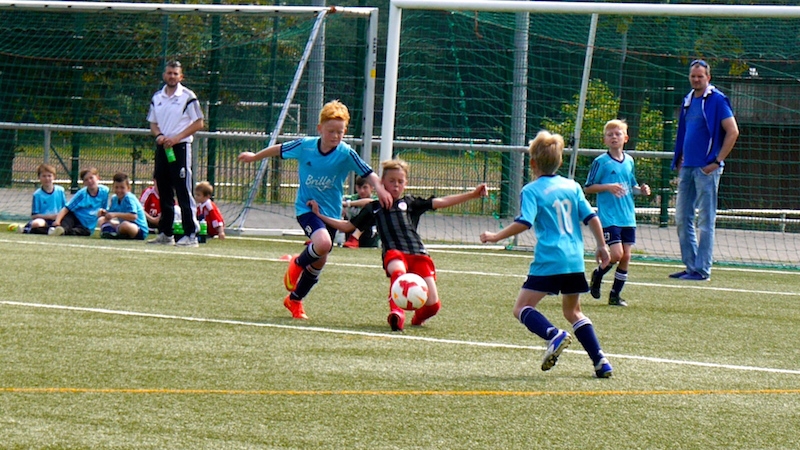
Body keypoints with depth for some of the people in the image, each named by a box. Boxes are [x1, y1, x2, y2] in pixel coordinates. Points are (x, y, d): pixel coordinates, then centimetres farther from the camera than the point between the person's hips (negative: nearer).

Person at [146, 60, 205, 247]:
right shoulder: (157, 98, 13)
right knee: (164, 193, 10)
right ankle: (165, 234, 17)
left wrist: (176, 138, -15)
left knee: (184, 193, -10)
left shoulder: (187, 96, -4)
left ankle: (191, 235, -11)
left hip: (180, 147, -6)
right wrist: (159, 135, -5)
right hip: (162, 148, 6)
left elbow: (199, 123, -6)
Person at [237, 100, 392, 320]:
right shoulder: (305, 146, -11)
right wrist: (254, 157, 21)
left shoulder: (346, 154, -14)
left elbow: (368, 173, -15)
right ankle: (297, 264, 4)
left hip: (330, 212, 2)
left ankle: (294, 300, 33)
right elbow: (279, 150, 6)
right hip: (306, 208, -2)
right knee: (323, 243, -29)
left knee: (319, 261, 10)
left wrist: (380, 188, -36)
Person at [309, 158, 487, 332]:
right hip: (393, 253, -1)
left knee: (432, 305, -10)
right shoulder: (373, 208, 22)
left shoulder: (410, 203, 22)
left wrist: (472, 194, 6)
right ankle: (396, 313, -47)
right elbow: (346, 226, 27)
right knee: (398, 272, -42)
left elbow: (441, 202, 15)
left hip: (418, 253, 1)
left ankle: (418, 316, 24)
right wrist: (319, 215, 21)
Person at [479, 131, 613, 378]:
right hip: (575, 260, 6)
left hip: (548, 260, -6)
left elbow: (524, 222, -15)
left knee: (522, 308, 0)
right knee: (573, 311, 20)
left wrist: (496, 237, -9)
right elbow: (592, 218, 12)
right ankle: (600, 361, 7)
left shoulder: (532, 190, -2)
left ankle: (554, 335, -28)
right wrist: (602, 247, 23)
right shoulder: (572, 186, 12)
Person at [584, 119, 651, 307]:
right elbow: (587, 188, -4)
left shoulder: (629, 161, 11)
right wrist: (608, 187, -18)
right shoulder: (601, 162, -5)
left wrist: (640, 190, 0)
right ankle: (597, 276, 14)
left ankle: (615, 295, 13)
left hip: (628, 217, 5)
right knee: (616, 253, -15)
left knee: (626, 256, 2)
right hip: (608, 217, -5)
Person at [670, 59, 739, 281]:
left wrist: (717, 161, -15)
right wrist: (680, 160, 15)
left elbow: (732, 131, -13)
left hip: (706, 169, -8)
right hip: (687, 168, 8)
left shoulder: (716, 100, -7)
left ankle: (703, 269, -3)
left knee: (705, 220, -5)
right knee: (682, 218, 9)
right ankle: (691, 266, 16)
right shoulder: (688, 101, 16)